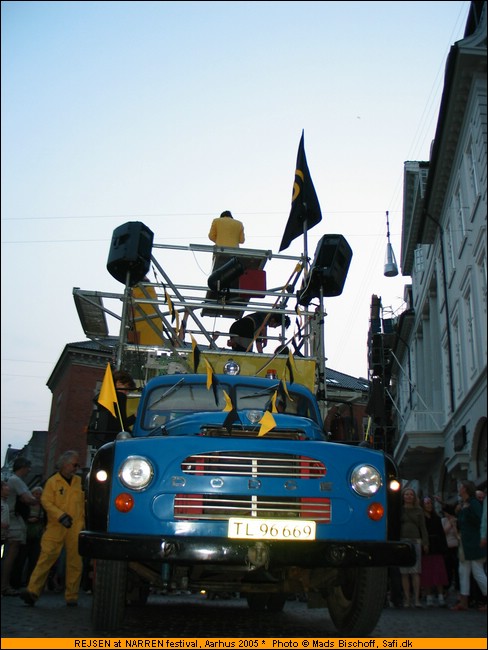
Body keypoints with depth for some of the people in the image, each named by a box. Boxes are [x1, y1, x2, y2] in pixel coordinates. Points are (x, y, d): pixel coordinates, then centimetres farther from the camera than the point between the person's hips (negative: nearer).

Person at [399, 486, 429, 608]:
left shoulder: (418, 510, 14)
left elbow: (423, 527, 12)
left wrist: (425, 543, 3)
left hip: (415, 541, 1)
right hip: (402, 541, 0)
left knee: (415, 571, -7)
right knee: (404, 572, -1)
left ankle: (416, 599, -7)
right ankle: (407, 599, 2)